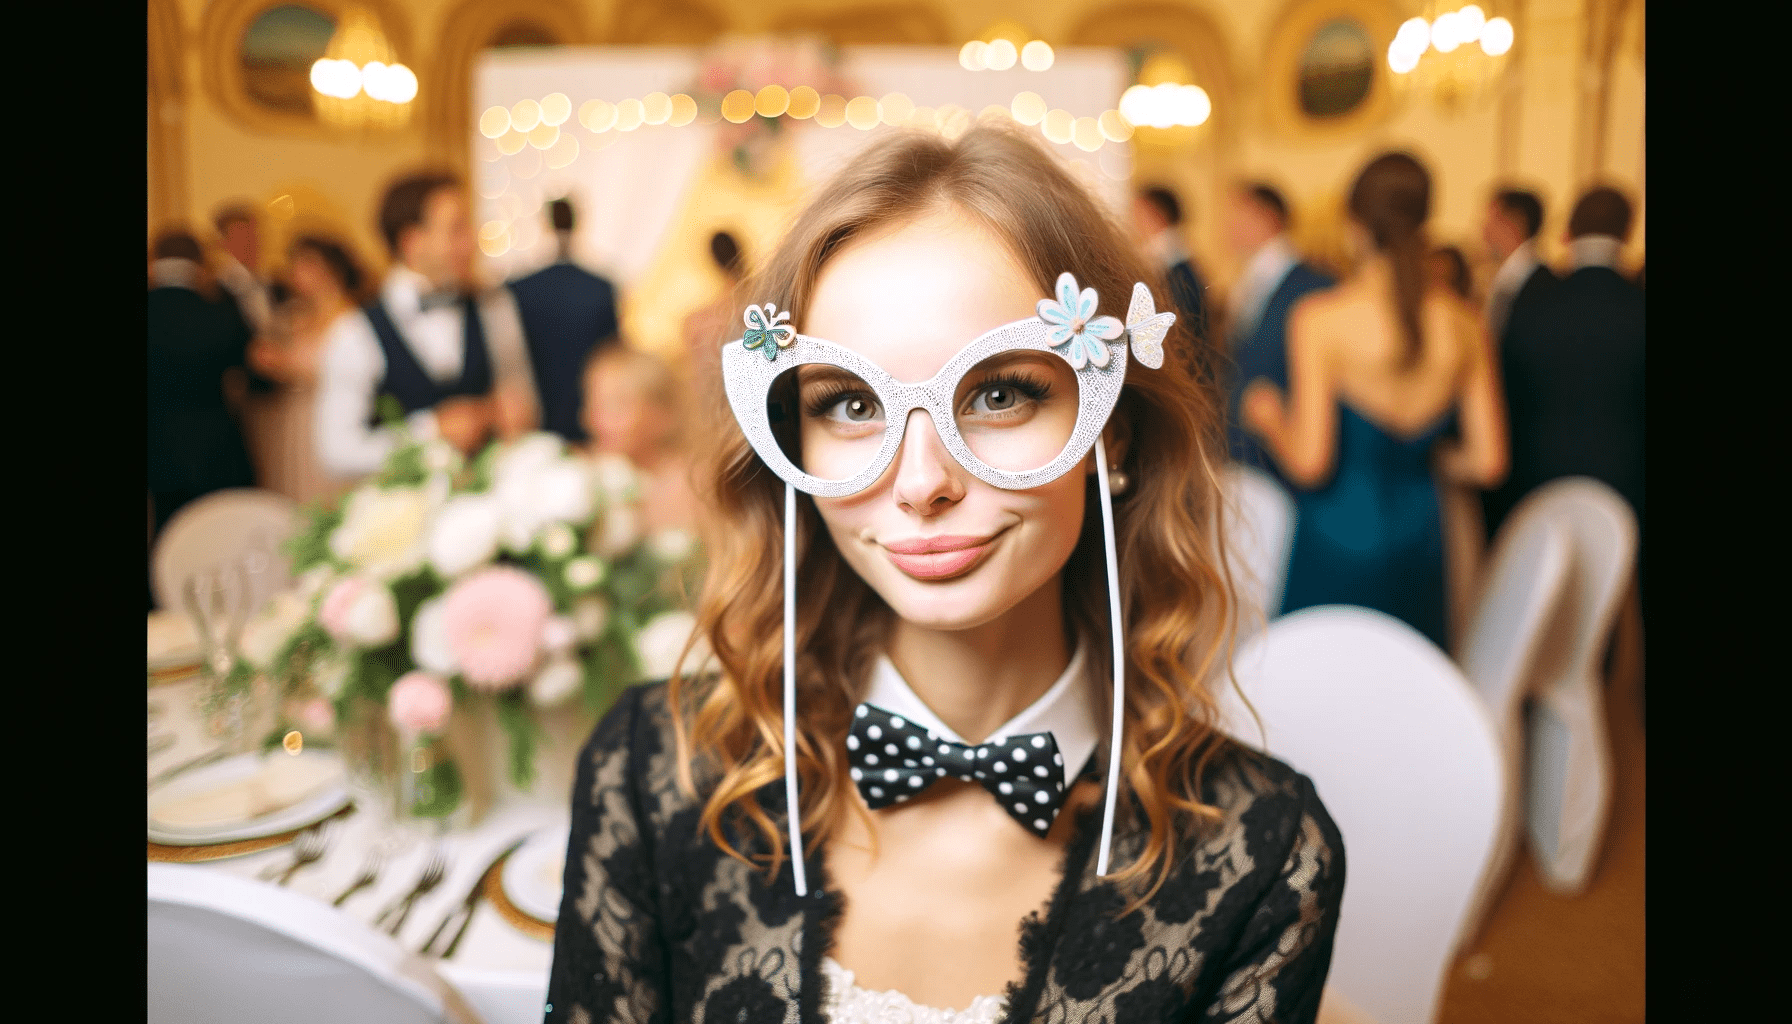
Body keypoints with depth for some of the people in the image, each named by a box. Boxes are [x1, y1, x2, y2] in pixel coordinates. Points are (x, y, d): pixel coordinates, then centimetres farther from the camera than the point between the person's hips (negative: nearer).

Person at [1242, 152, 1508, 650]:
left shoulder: (1318, 318, -14)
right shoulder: (1464, 325, -2)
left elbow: (1309, 464, -16)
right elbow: (1487, 462, 1)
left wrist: (1268, 419, 3)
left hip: (1336, 540, -4)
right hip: (1419, 537, 4)